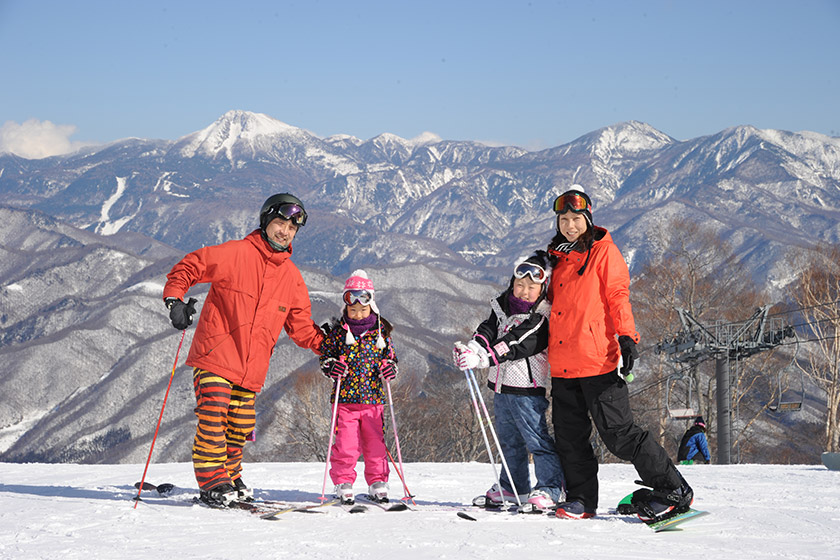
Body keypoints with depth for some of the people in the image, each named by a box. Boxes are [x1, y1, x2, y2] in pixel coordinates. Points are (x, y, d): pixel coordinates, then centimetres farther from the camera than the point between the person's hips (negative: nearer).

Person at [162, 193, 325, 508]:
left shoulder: (292, 277, 13)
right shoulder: (235, 254, -4)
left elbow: (300, 325, 18)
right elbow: (187, 268, -2)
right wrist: (175, 300, -18)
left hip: (251, 369, 5)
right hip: (215, 355, -5)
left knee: (240, 428, 8)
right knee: (213, 418, -14)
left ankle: (230, 479, 27)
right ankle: (212, 484, -6)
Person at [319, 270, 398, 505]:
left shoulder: (380, 330, 7)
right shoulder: (338, 331, 1)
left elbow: (390, 355, 17)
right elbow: (325, 355, 6)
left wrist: (389, 368, -5)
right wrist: (332, 366, -16)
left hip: (373, 397, 2)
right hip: (345, 397, -2)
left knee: (375, 443, 4)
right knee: (345, 444, -5)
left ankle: (377, 482, 15)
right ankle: (343, 482, 7)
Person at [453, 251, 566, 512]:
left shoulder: (542, 318, -15)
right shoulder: (502, 307, 9)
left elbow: (515, 346, -25)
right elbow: (487, 331, -3)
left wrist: (481, 358, -34)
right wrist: (471, 348, -24)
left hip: (526, 387, -8)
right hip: (501, 384, 8)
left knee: (536, 438, -9)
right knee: (509, 439, 19)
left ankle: (549, 490, -3)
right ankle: (512, 486, 31)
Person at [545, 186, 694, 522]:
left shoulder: (603, 251, 0)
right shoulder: (556, 257, 18)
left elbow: (618, 296, -7)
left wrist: (627, 337, -19)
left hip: (596, 360, -7)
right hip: (562, 364, 7)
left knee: (617, 432, -10)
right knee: (569, 436, 7)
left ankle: (673, 491, -3)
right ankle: (581, 499, 19)